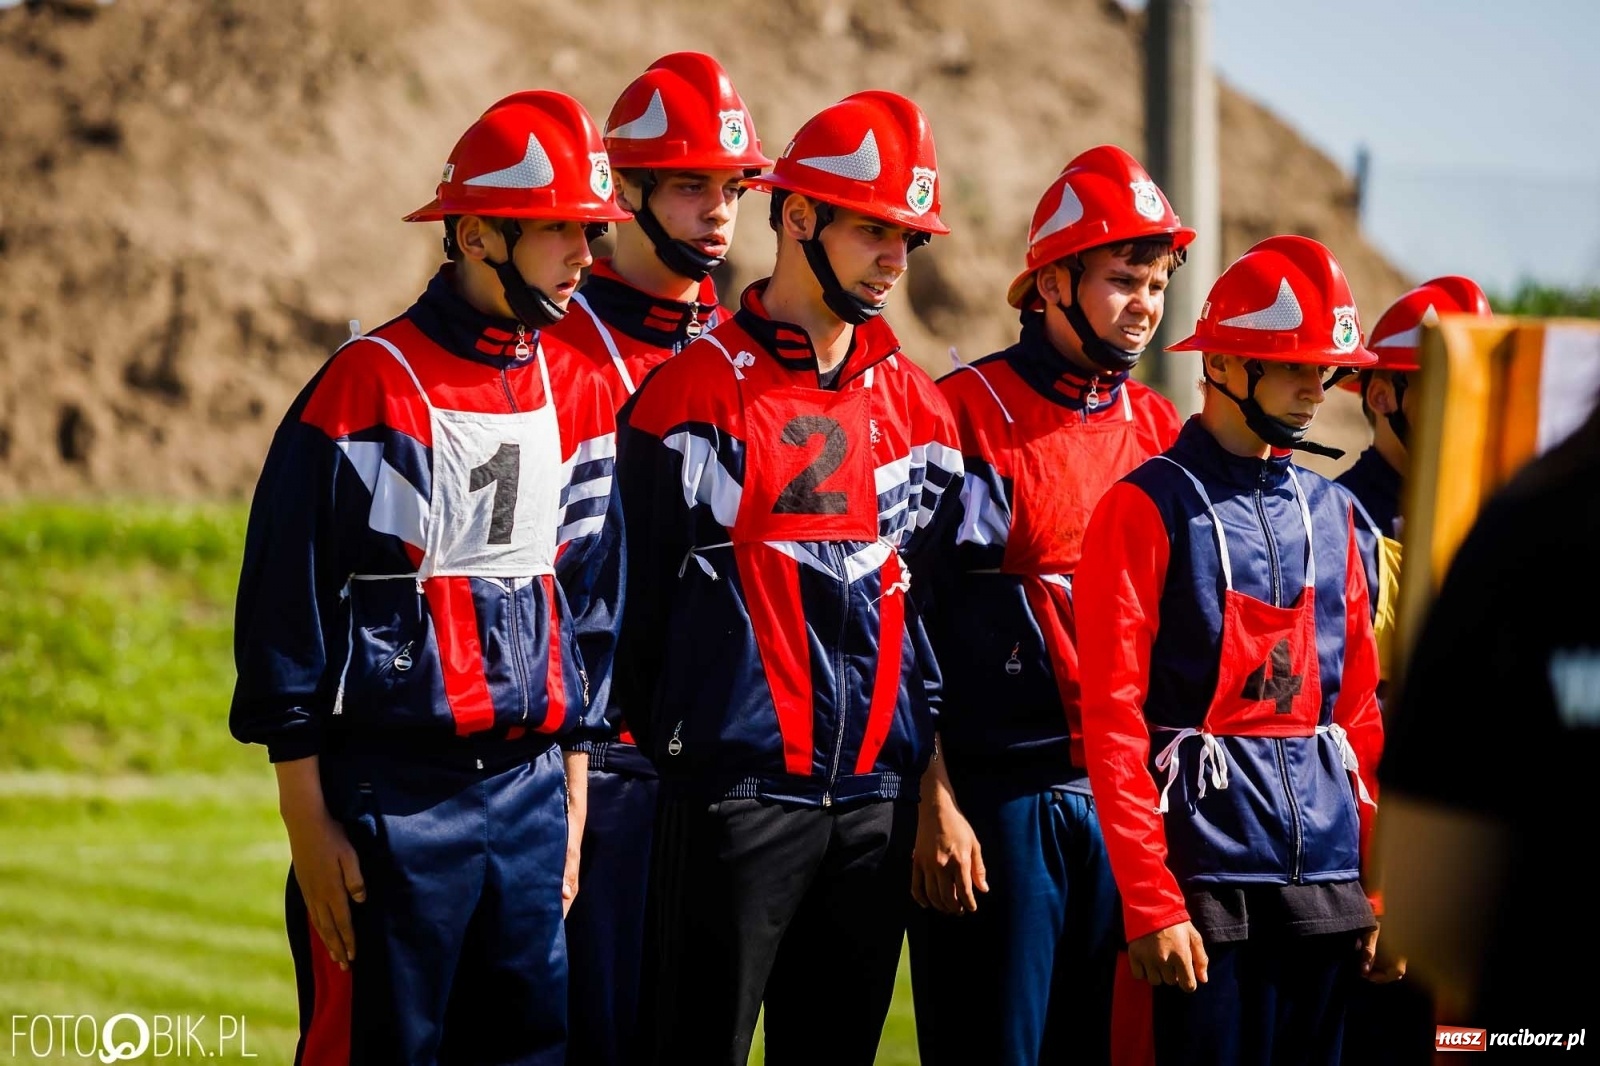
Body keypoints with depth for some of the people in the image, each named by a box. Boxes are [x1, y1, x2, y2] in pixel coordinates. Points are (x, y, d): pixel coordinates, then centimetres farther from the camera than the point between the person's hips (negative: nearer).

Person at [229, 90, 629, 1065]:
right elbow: (286, 604, -8)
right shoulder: (369, 384, -9)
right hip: (392, 794, -6)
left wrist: (573, 799, 14)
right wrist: (308, 820, -10)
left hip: (531, 791, 6)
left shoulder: (577, 390, 11)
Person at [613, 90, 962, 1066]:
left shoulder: (917, 405, 13)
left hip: (879, 798, 5)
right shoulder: (700, 390, -5)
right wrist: (677, 747, 2)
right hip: (738, 792, -5)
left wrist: (930, 763, 12)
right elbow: (638, 595, -1)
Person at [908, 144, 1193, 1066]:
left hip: (1128, 801, 6)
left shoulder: (1159, 430, 12)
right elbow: (910, 633, -10)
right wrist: (934, 806, -14)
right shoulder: (969, 419, -7)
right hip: (999, 801, -6)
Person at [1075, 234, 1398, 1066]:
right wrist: (1150, 902, -15)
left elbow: (1360, 708, 16)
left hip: (1328, 871, 6)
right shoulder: (1148, 508, -5)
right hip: (1210, 870, -6)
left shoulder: (1329, 512, 14)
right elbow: (1111, 716, -10)